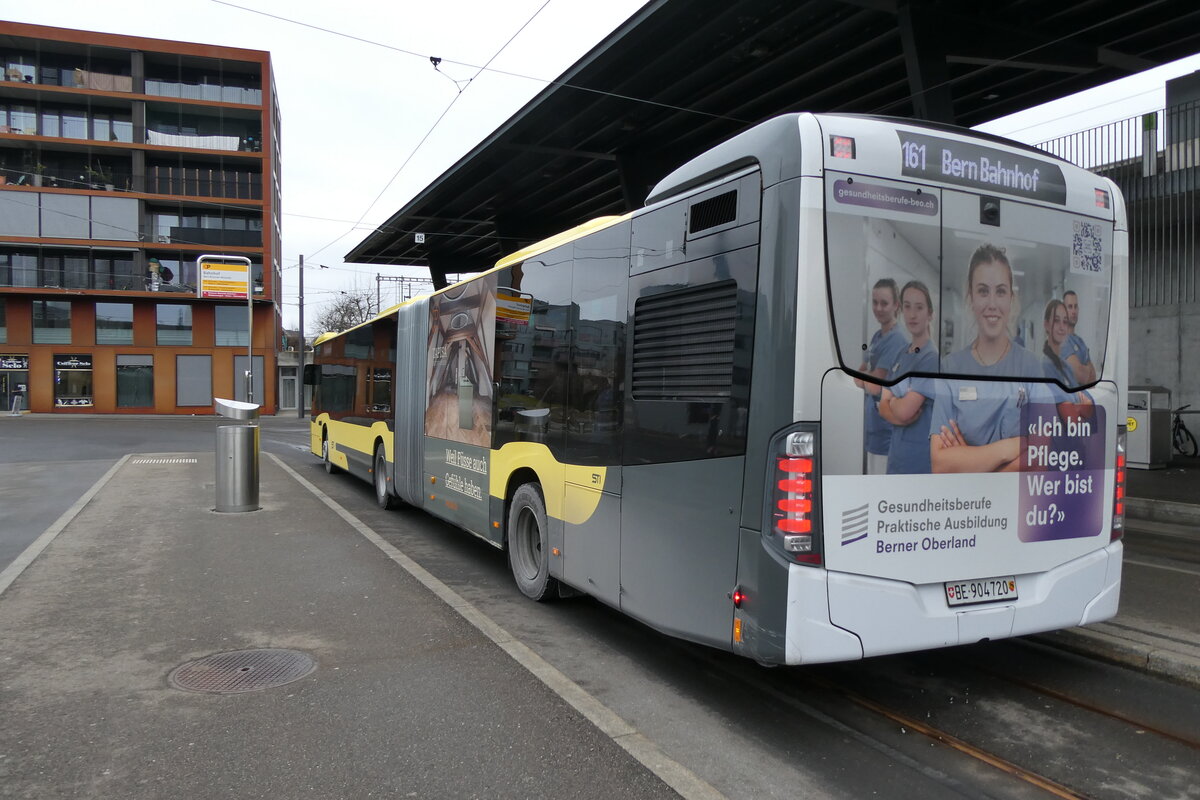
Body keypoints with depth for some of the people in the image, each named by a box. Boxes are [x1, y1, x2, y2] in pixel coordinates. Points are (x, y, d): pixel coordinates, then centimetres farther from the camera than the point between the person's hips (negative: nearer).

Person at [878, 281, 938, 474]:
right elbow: (883, 407, 7)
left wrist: (892, 401, 1)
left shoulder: (931, 357, -14)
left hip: (921, 459, -8)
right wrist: (898, 411, -14)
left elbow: (904, 410, -20)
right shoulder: (902, 354, 11)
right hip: (897, 455, 8)